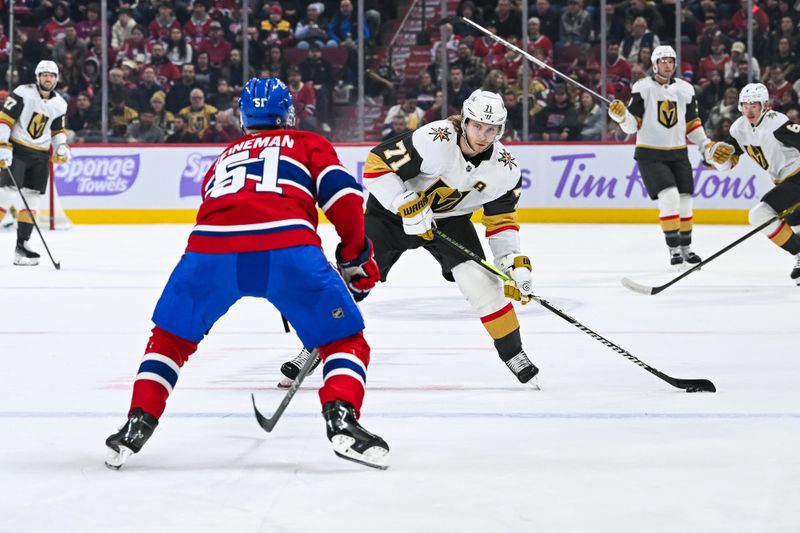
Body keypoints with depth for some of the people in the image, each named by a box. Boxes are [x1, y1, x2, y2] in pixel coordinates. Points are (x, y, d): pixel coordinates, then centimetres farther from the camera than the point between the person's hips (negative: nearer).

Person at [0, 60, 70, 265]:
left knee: (32, 199, 5)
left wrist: (61, 147, 1)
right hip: (16, 149, -6)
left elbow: (58, 130, 20)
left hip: (40, 155, 6)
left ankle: (22, 245, 11)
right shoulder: (22, 94, -11)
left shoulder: (59, 104, 7)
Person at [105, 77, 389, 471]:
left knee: (171, 338, 27)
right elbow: (342, 193, 9)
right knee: (346, 340, 13)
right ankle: (341, 419, -11)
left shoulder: (223, 158, 39)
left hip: (211, 247, 3)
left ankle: (137, 426, 15)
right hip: (288, 247, -3)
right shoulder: (308, 144, 28)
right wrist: (355, 257, 18)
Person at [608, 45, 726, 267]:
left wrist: (707, 146, 5)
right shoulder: (643, 88, -10)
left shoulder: (685, 89, 3)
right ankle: (673, 249, -11)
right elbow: (633, 125, -10)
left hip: (678, 153, 5)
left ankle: (685, 247, 23)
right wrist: (621, 115, -29)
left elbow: (692, 123, 12)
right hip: (650, 154, -5)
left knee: (685, 200, 5)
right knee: (669, 197, -18)